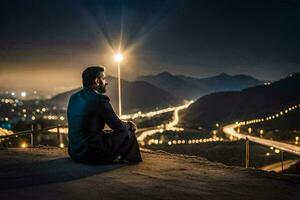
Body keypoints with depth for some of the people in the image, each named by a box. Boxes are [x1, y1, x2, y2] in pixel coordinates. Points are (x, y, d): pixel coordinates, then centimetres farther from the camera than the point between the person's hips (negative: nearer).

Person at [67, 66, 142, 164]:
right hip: (91, 154, -8)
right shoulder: (100, 99, -15)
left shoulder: (74, 98, 9)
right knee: (128, 133, 6)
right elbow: (119, 127, -10)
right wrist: (129, 125, 14)